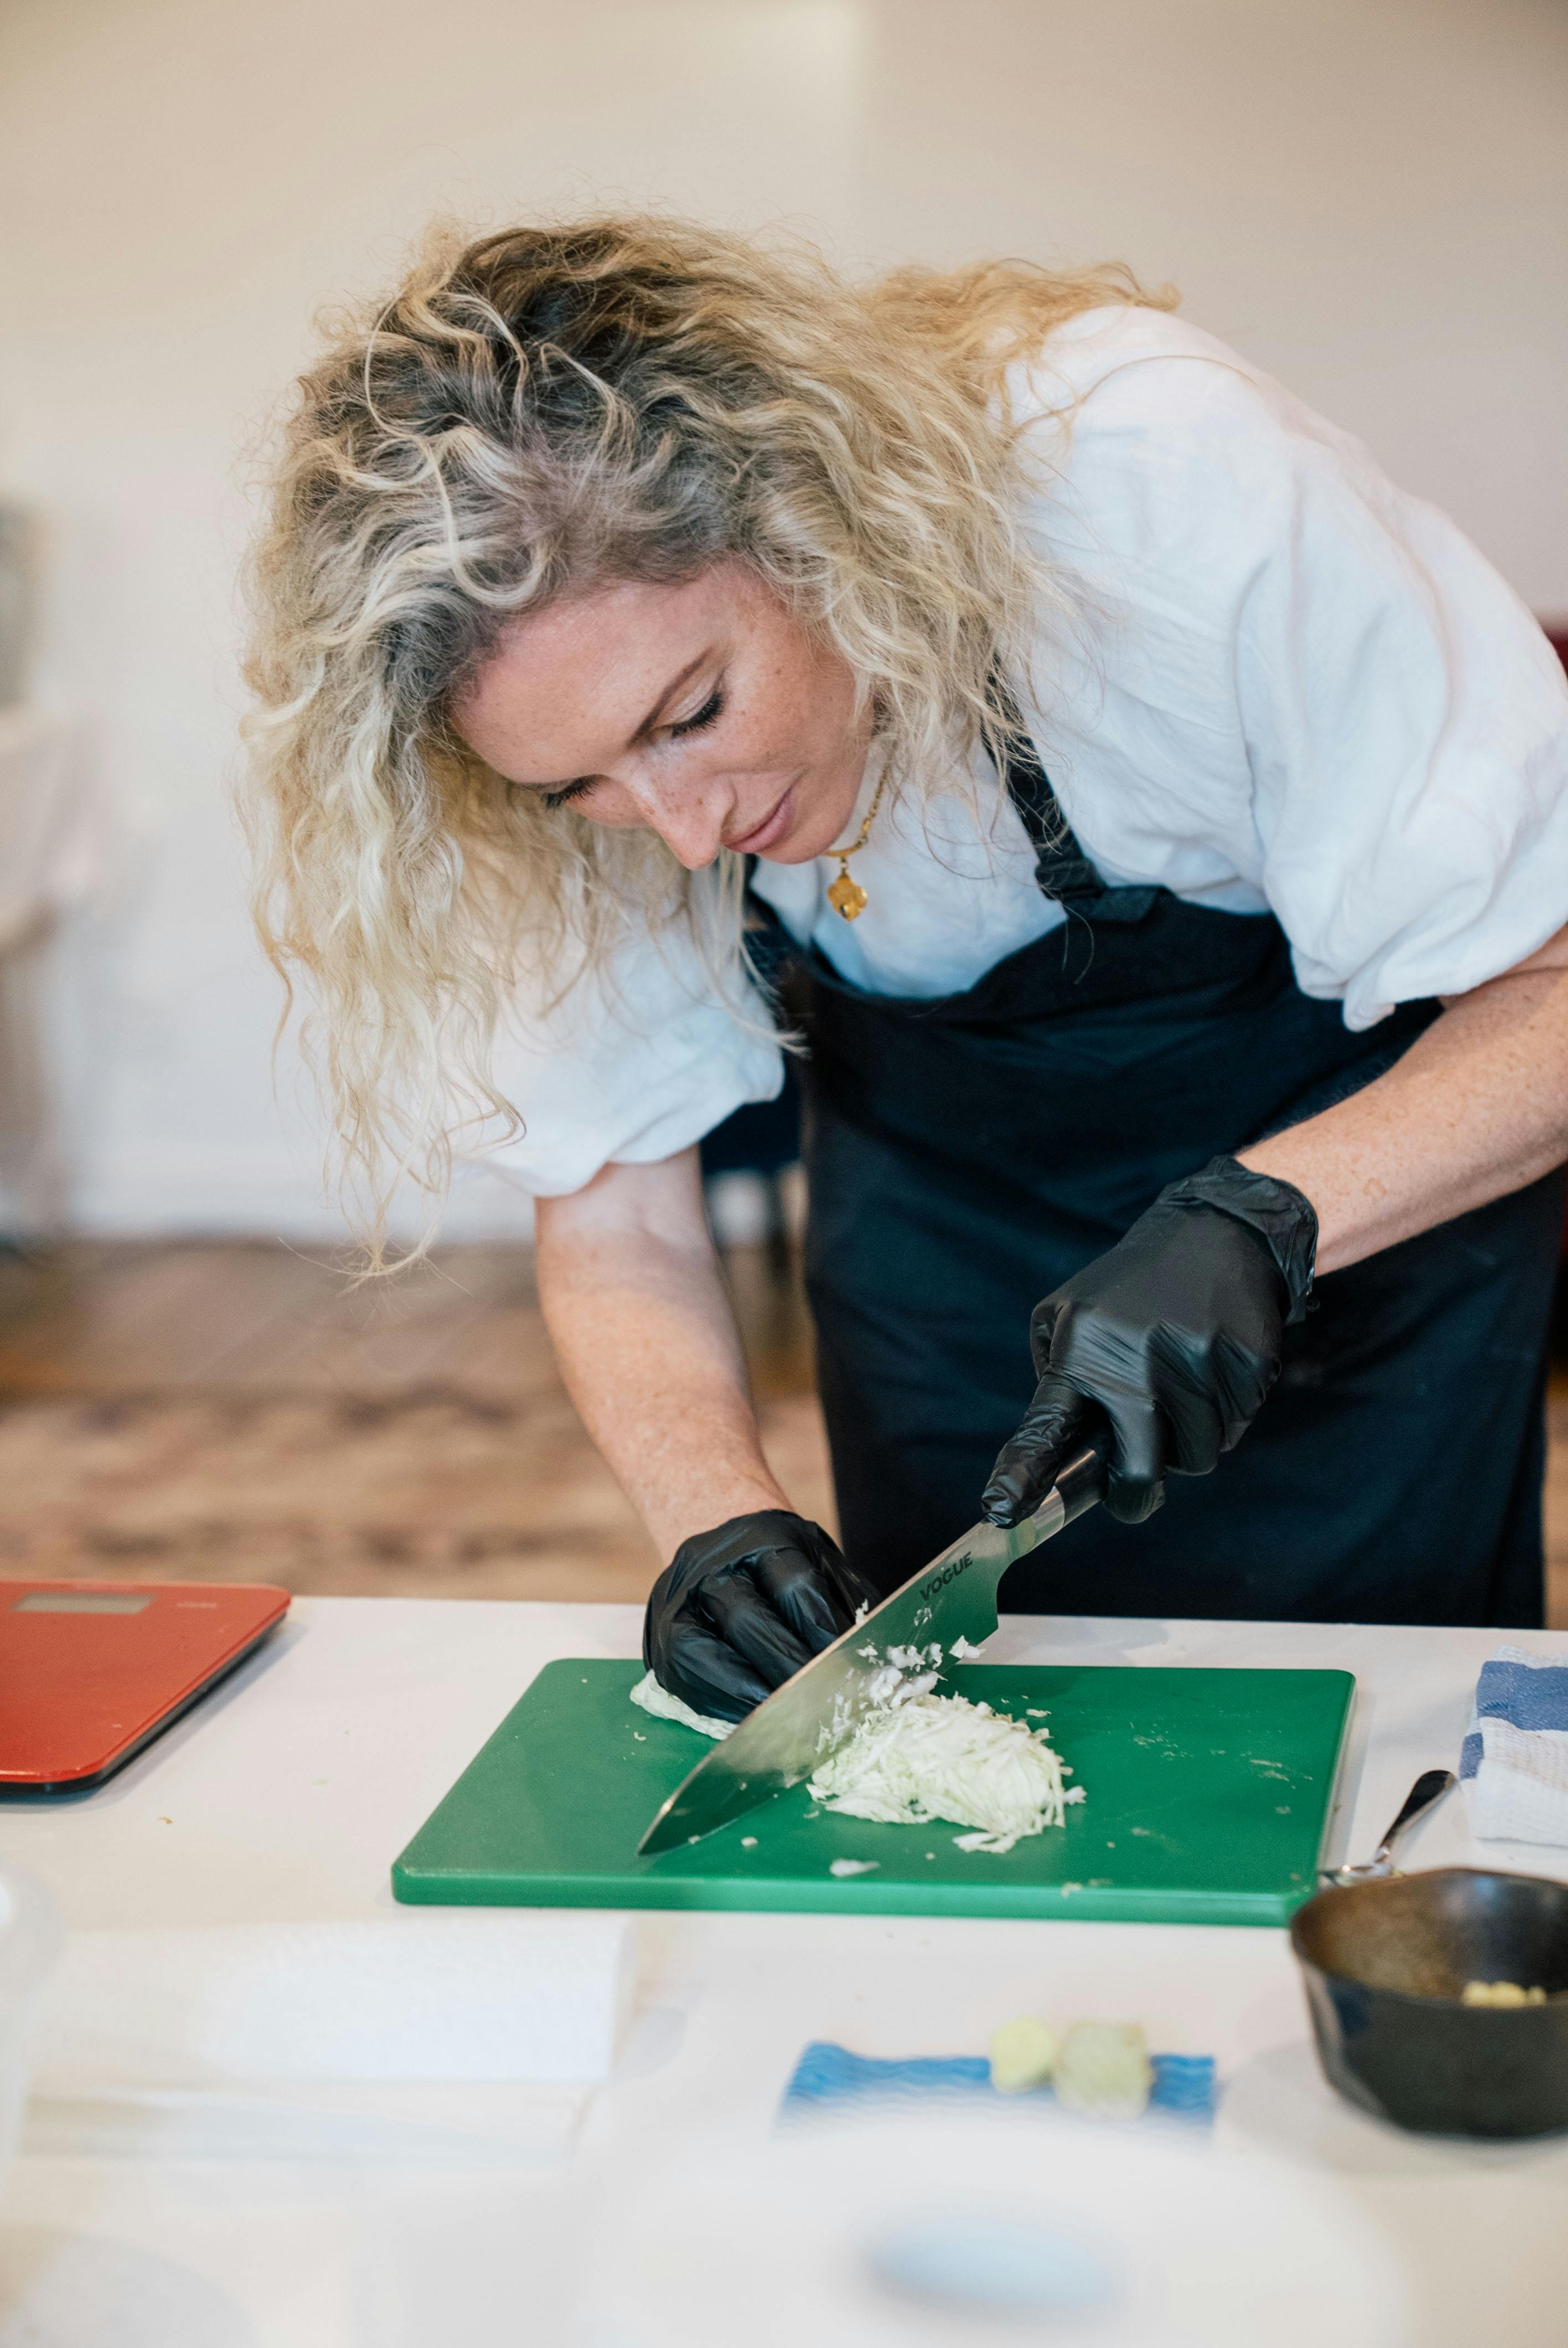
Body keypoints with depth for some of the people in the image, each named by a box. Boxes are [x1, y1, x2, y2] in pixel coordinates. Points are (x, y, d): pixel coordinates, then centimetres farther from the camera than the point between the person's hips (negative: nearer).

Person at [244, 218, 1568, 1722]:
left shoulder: (1172, 488, -36)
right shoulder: (584, 707, -24)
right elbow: (615, 1214, -15)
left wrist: (1255, 1216, -41)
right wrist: (715, 1514, -31)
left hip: (1377, 1148, -2)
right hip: (931, 1135, 3)